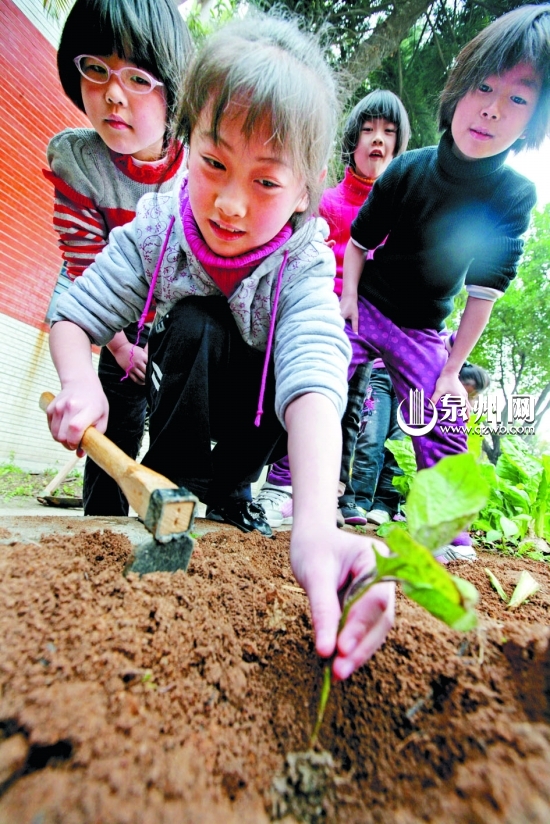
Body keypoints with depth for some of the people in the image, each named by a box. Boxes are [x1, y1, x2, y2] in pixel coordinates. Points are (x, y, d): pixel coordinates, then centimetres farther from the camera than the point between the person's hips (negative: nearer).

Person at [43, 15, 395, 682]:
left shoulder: (303, 262, -27)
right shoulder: (157, 227, -19)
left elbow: (312, 382, -45)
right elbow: (73, 316, -14)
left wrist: (313, 527, -60)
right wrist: (79, 383, -37)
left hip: (260, 416, 1)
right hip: (179, 394, 0)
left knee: (360, 375, -24)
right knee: (194, 324, -30)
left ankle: (222, 490, -6)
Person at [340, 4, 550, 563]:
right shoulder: (407, 169, -11)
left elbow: (484, 288, -7)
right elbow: (359, 239, 1)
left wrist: (453, 368, -8)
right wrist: (348, 299, -9)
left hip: (424, 331, 1)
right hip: (364, 307, 0)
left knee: (445, 429, -1)